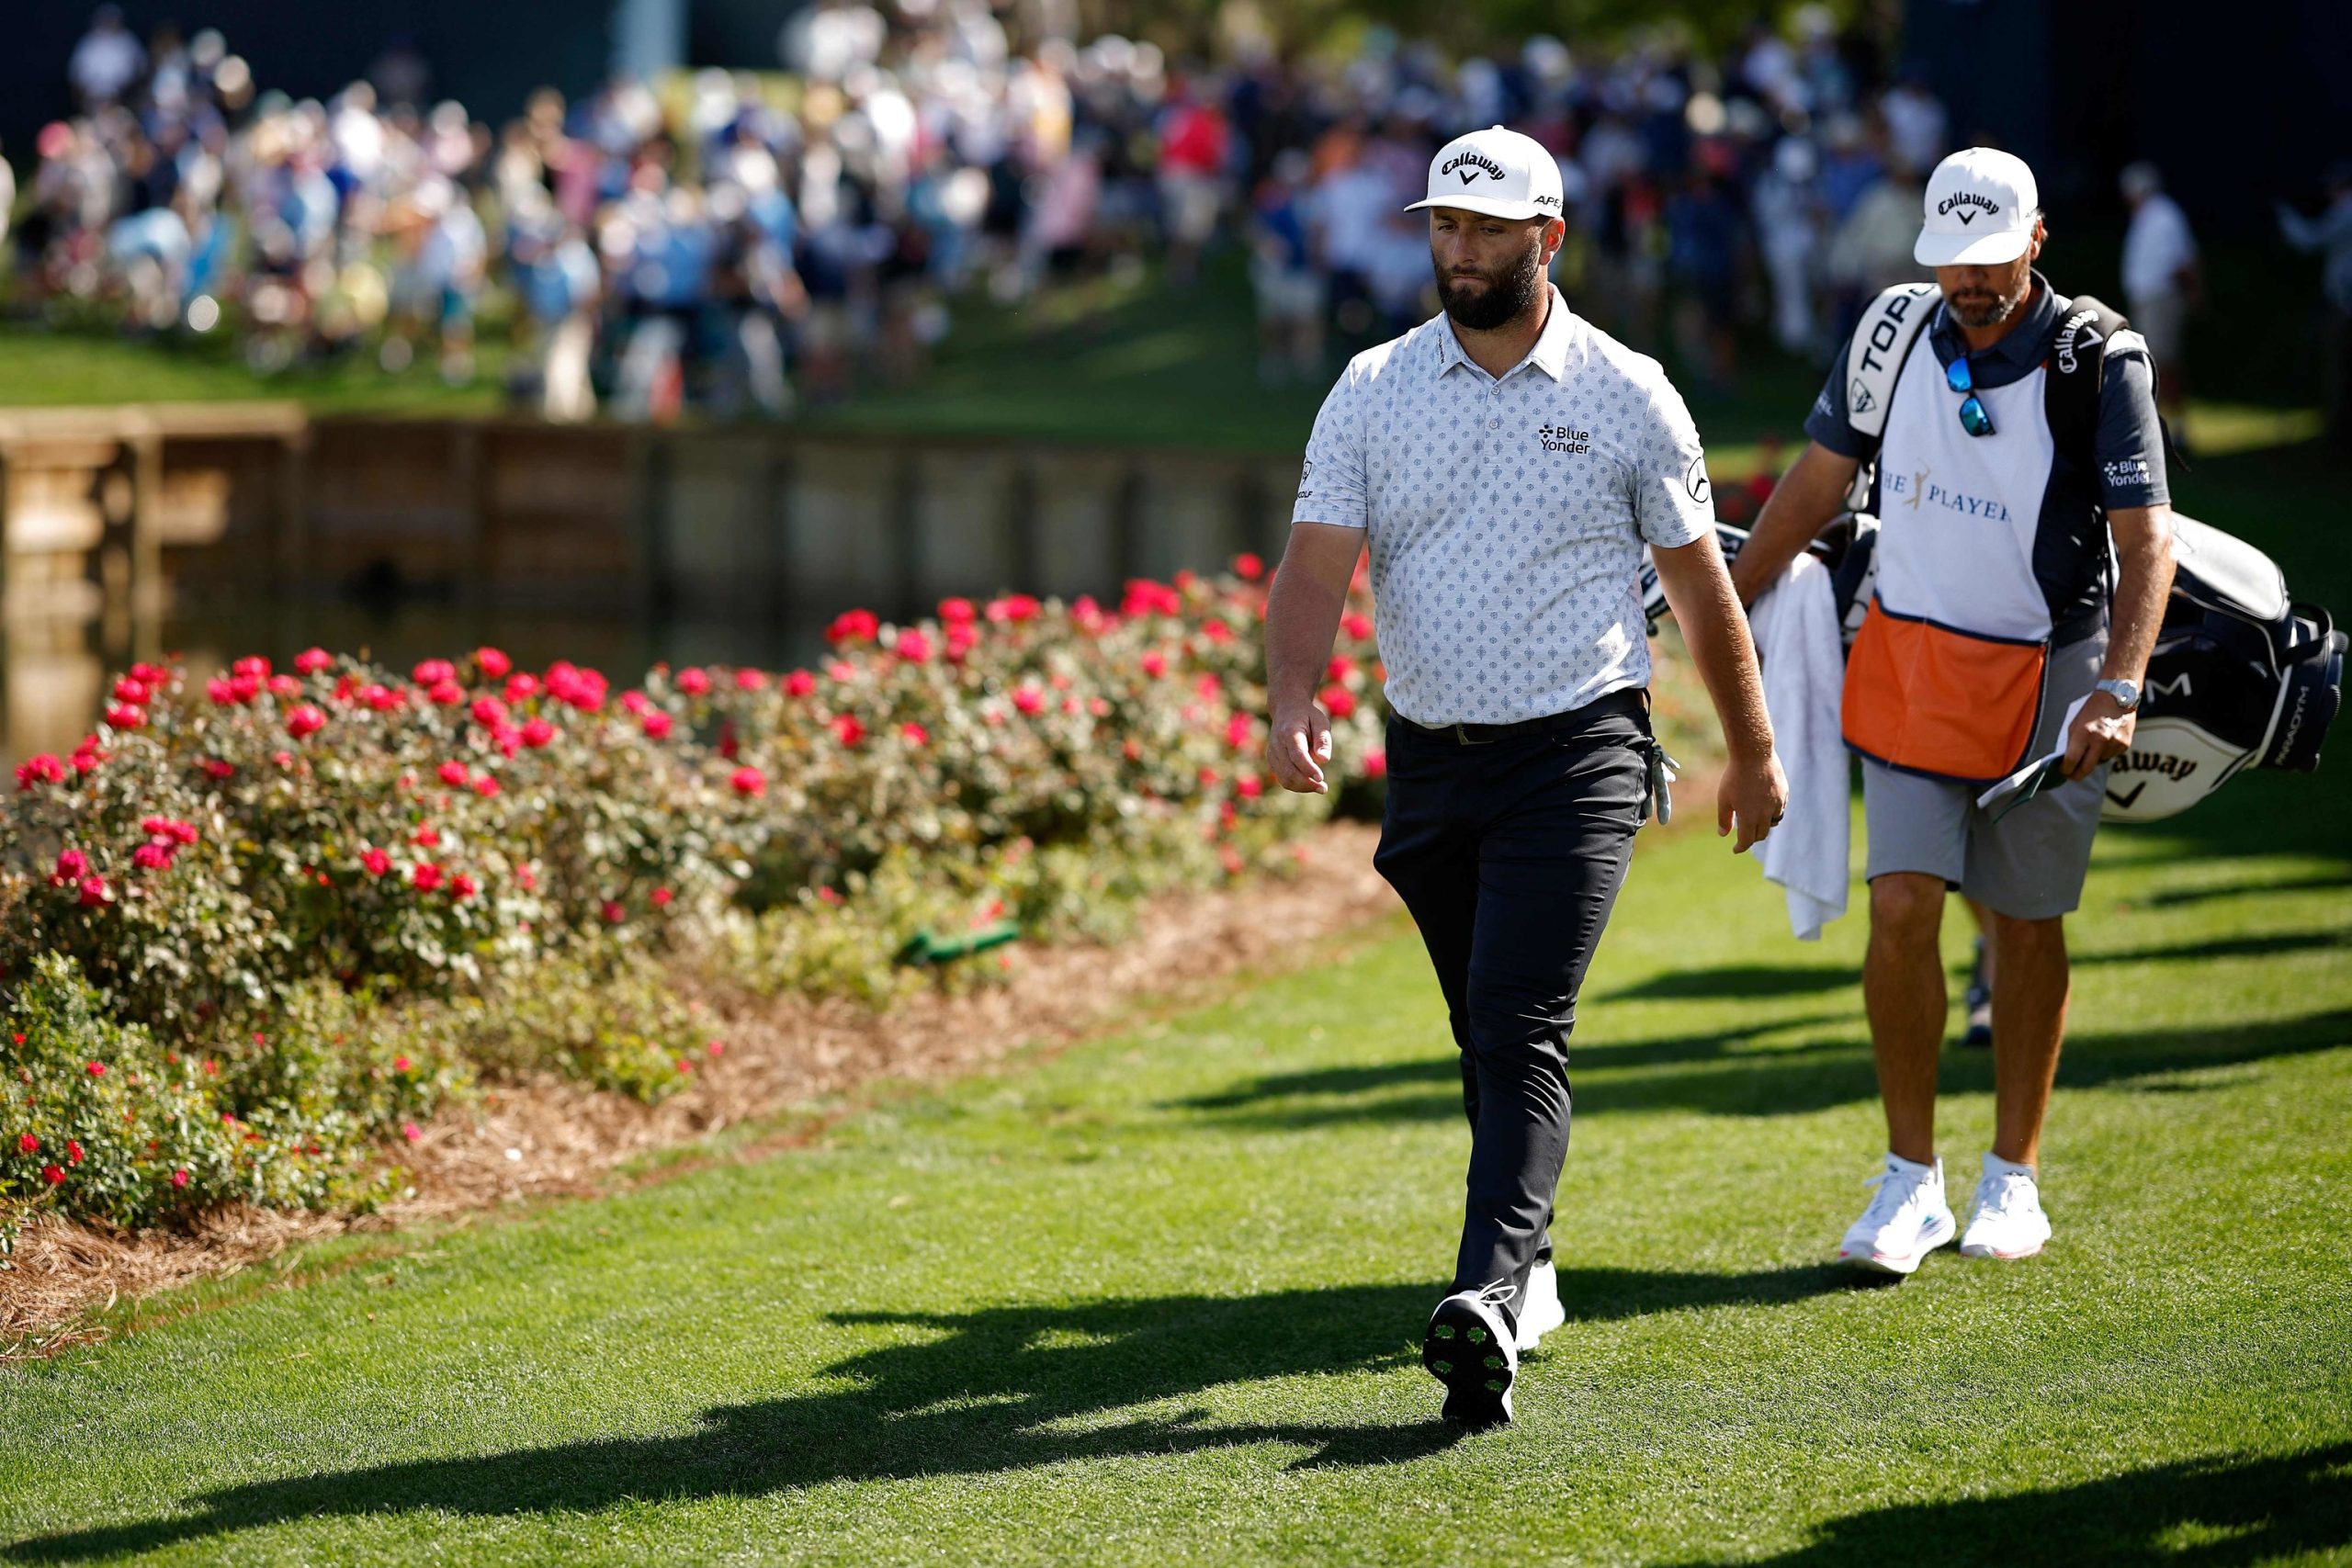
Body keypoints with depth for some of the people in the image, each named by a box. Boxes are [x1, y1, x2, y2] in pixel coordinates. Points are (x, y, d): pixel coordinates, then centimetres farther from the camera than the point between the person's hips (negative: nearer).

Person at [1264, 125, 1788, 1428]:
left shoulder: (1627, 395, -1)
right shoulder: (1373, 390, 4)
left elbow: (1699, 581, 6)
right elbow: (1318, 558, -5)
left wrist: (1753, 754, 11)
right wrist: (1292, 701, -23)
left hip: (1577, 752, -4)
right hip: (1429, 757, 4)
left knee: (1520, 1033, -17)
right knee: (1484, 1035, 13)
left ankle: (1487, 1304, -28)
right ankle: (1527, 1265, 30)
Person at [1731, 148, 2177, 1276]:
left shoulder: (2097, 364, -13)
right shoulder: (1892, 337, -1)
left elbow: (2146, 539, -17)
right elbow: (1820, 479, 11)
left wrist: (2119, 688, -29)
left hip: (2044, 676, -2)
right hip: (1908, 665, 2)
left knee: (2025, 926, 6)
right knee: (1901, 911, -7)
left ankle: (2012, 1181, 20)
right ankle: (1909, 1183, 3)